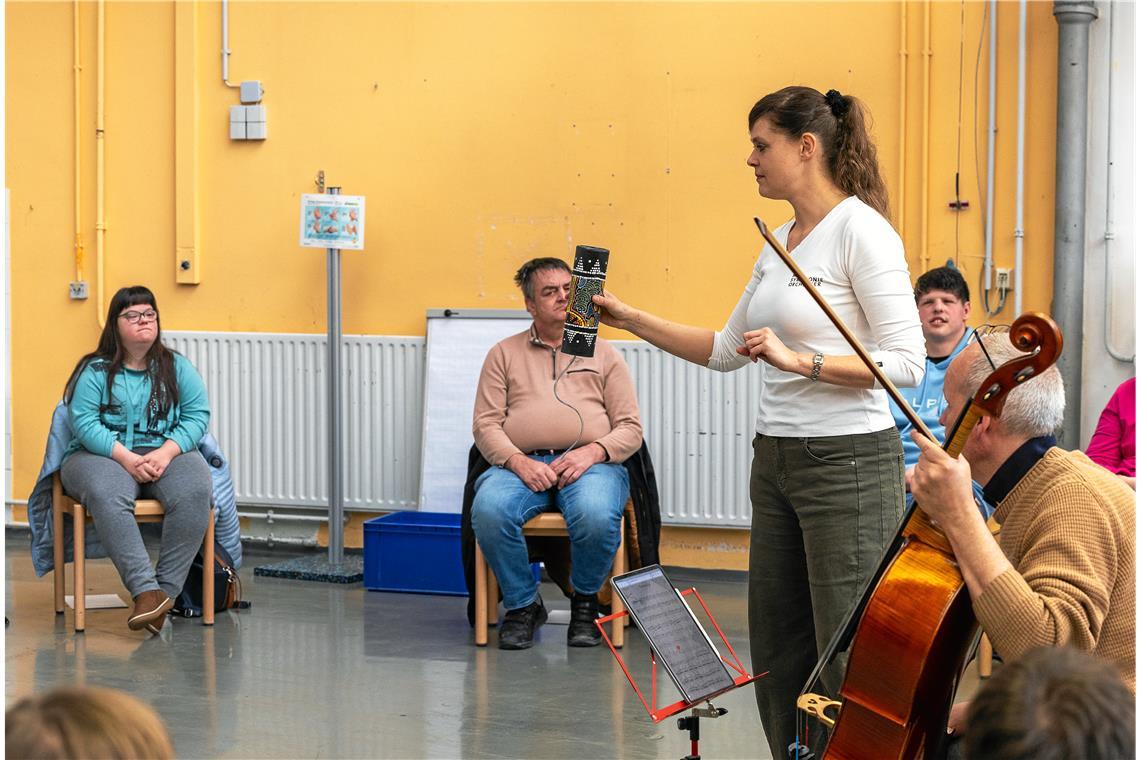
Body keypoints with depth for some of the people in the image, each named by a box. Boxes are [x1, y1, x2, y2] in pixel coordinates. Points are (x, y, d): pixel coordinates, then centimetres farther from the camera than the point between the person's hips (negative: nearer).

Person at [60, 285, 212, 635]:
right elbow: (84, 422, -5)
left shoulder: (176, 367, 14)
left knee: (195, 489, -32)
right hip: (103, 455, -2)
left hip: (166, 454, 2)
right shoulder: (94, 370, 5)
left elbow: (197, 414, 4)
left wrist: (166, 452, -14)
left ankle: (167, 590, -31)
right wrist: (126, 458, -19)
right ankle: (146, 590, -45)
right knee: (107, 495, -38)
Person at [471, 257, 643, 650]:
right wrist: (518, 462, -11)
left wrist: (593, 452, -10)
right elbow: (485, 425, 9)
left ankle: (585, 603, -5)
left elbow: (630, 428, 12)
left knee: (596, 515, -35)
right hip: (521, 464, 1)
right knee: (489, 511, -33)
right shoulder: (504, 353, 19)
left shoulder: (602, 353, 19)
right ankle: (523, 604, -9)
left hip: (591, 463, 0)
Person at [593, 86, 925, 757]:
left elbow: (907, 362, -17)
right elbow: (725, 351, 21)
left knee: (850, 661, -6)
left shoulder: (861, 231, -12)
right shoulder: (781, 241, 14)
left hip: (849, 462, -9)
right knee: (778, 656, 12)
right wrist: (628, 318, 17)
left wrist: (801, 360, -24)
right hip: (776, 461, 9)